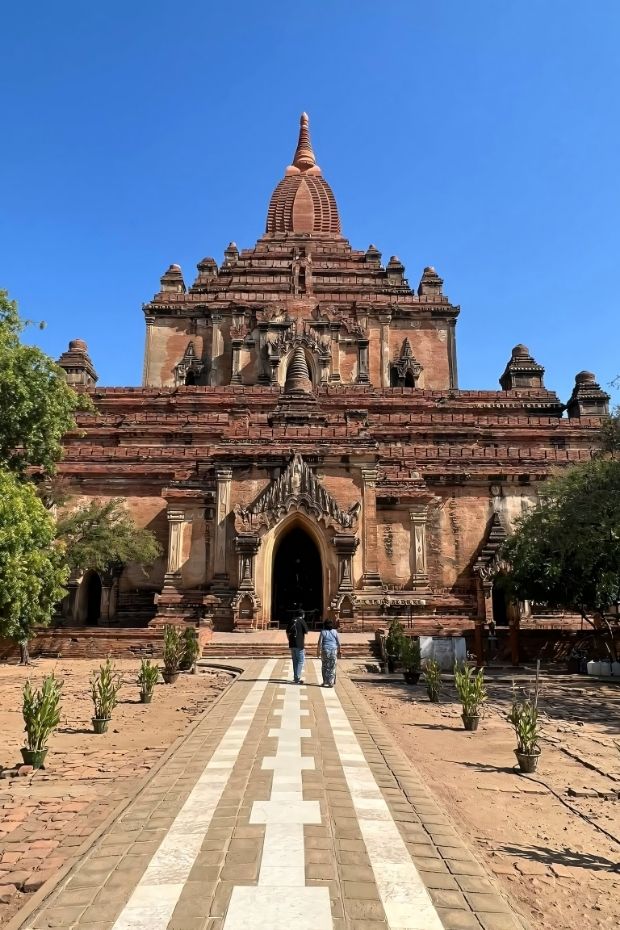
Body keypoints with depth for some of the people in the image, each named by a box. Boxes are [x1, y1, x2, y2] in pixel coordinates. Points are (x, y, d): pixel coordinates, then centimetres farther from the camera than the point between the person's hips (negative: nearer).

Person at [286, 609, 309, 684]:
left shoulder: (292, 621, 12)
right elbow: (305, 633, -5)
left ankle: (296, 677, 21)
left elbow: (287, 633, 14)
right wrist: (304, 642, 7)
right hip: (299, 645, -6)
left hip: (292, 644, 6)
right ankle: (298, 678, -5)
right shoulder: (302, 621, -4)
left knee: (295, 661, 15)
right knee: (301, 661, 1)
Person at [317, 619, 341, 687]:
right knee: (332, 667, 5)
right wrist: (339, 651, 13)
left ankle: (325, 682, 11)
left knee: (325, 667, 8)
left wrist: (318, 651, 2)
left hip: (325, 650, -1)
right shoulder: (335, 632, 3)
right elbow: (338, 643, 4)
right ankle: (331, 682, 3)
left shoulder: (323, 632, -2)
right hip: (334, 650, 1)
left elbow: (320, 643, -5)